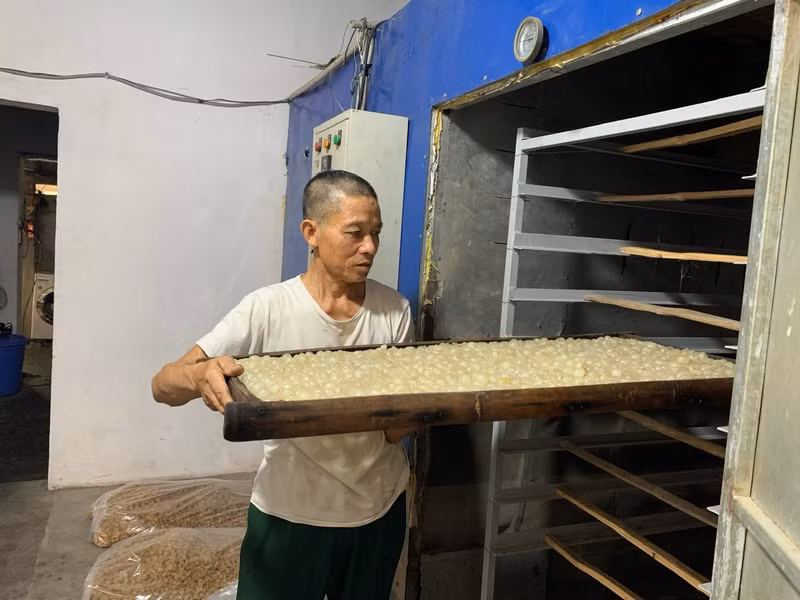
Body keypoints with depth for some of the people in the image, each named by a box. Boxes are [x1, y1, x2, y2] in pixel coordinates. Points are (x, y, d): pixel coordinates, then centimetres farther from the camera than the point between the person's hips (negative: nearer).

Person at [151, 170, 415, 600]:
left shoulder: (394, 311, -7)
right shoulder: (268, 309, -15)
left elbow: (395, 430, -8)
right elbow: (163, 386, -17)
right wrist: (200, 376, -39)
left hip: (378, 510, 3)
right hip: (290, 514, -2)